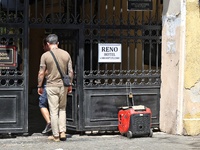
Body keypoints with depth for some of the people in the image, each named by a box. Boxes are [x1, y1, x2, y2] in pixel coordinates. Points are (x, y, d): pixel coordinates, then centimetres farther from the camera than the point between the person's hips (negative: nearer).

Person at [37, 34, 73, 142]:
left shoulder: (45, 56, -8)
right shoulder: (66, 54, 1)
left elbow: (41, 73, -6)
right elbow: (70, 72, 4)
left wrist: (39, 86, 6)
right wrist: (70, 84, 17)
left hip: (51, 86, -3)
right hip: (63, 85, 3)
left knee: (54, 111, 2)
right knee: (62, 109, 16)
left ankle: (56, 136, 6)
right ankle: (62, 132, 10)